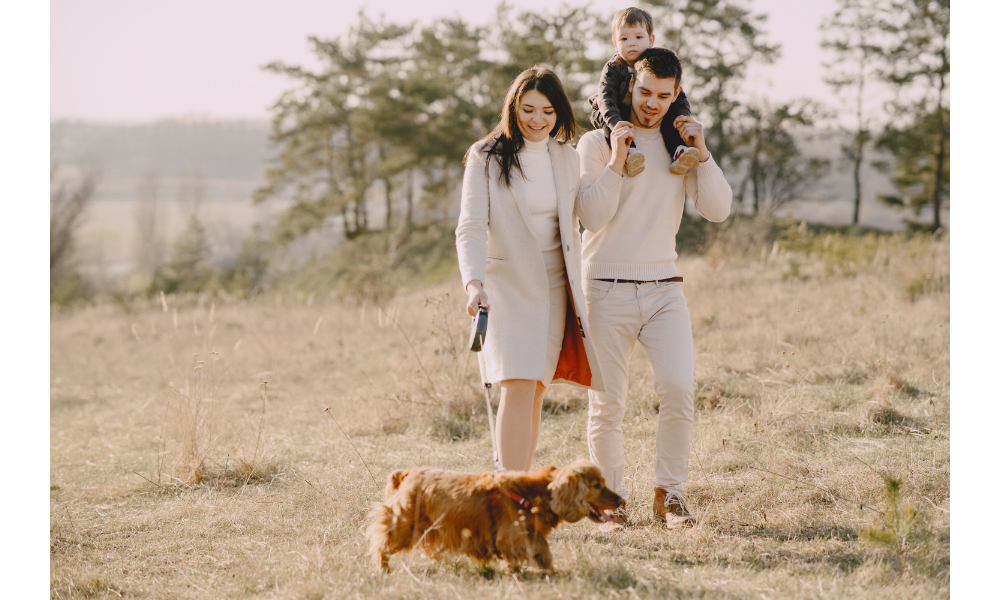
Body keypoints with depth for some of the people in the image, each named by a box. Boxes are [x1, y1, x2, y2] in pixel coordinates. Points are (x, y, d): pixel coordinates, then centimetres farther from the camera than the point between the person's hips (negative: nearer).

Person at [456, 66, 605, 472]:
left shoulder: (566, 158, 9)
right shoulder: (486, 157, -4)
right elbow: (471, 228, -10)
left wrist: (579, 293, 16)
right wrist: (474, 282, -26)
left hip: (554, 287, 4)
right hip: (506, 285, -4)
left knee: (534, 392, 3)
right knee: (517, 387, -16)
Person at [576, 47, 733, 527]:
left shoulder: (681, 144, 12)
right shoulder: (597, 143, 1)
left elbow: (718, 210, 2)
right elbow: (593, 215, -11)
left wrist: (701, 152, -7)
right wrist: (617, 158, -16)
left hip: (664, 289, 2)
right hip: (607, 290, -2)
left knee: (679, 389, -15)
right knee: (607, 404, -1)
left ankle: (669, 495, -4)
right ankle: (610, 496, 13)